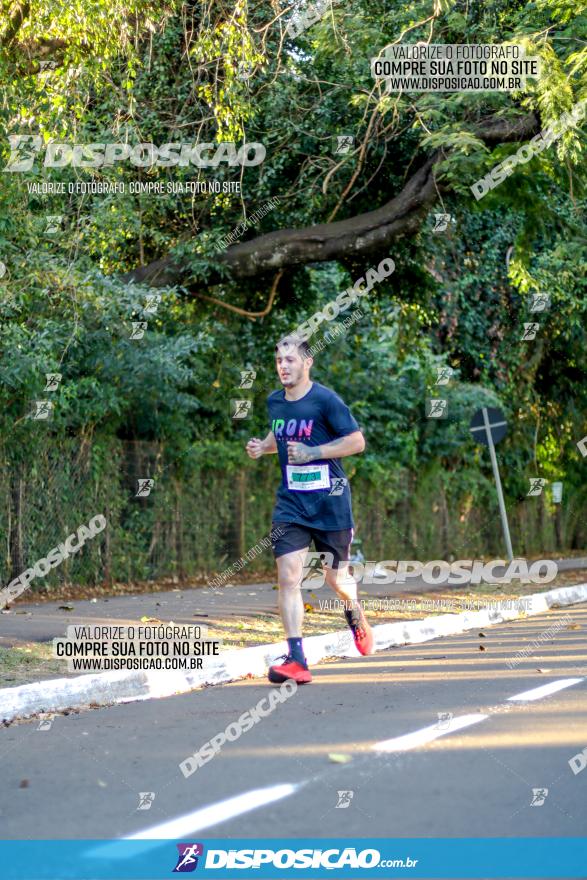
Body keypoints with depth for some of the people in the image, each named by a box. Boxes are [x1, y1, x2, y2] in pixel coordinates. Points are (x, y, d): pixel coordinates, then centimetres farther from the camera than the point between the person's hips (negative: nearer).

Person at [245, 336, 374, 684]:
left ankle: (357, 617, 45)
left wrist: (311, 453, -18)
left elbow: (357, 441, -11)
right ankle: (296, 660, -16)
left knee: (336, 577, 9)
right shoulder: (275, 402, 8)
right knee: (288, 577, -13)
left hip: (330, 501, -4)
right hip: (291, 502, 4)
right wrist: (262, 446, 6)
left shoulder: (326, 400, -11)